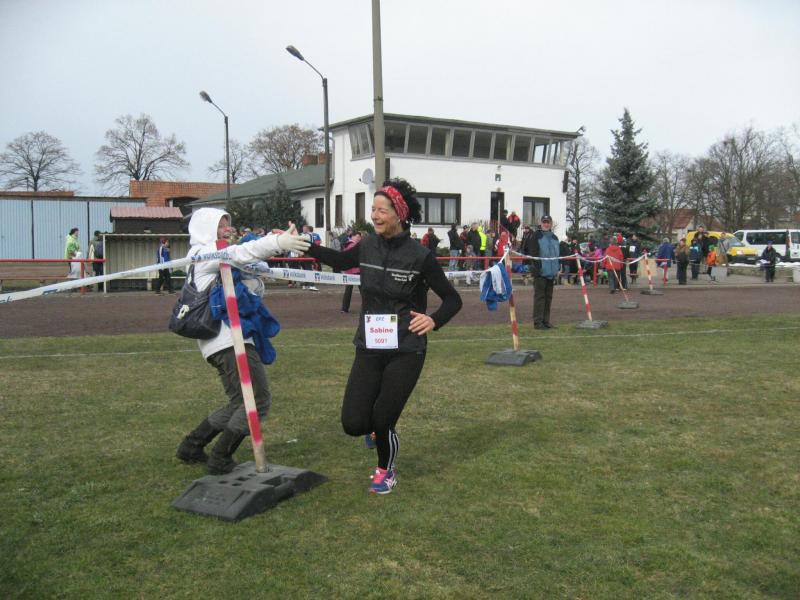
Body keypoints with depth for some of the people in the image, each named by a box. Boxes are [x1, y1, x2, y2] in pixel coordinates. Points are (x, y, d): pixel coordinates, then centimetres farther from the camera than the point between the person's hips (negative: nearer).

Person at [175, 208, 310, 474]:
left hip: (233, 338, 10)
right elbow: (239, 253, -23)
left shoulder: (216, 256, 26)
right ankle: (220, 460, 0)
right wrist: (277, 242, -37)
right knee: (257, 400, -9)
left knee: (240, 404, 15)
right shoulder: (204, 253, -4)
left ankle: (191, 446, 24)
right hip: (228, 340, -10)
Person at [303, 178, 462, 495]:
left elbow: (452, 299, -4)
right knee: (353, 423, -3)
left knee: (382, 422, -1)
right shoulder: (367, 247, 1)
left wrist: (433, 319, -22)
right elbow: (340, 260, 24)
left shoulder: (419, 255, -11)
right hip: (368, 349, 4)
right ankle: (383, 429, 35)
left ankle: (386, 470, 32)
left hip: (405, 352, -4)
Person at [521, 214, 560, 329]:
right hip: (540, 272, -7)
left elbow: (558, 254, 21)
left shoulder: (554, 238, 17)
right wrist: (536, 266, -17)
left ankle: (546, 321, 18)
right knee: (539, 296, -6)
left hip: (551, 272, 7)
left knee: (548, 297, 11)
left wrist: (557, 269, 15)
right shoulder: (536, 236, -5)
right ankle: (538, 322, -3)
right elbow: (532, 253, -10)